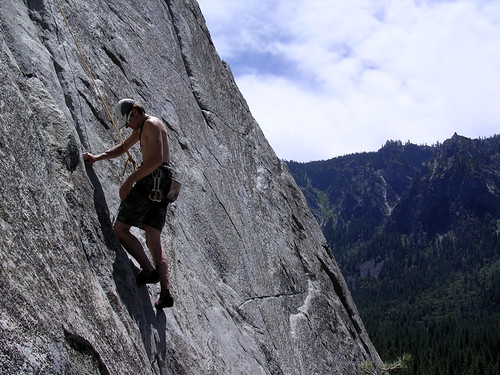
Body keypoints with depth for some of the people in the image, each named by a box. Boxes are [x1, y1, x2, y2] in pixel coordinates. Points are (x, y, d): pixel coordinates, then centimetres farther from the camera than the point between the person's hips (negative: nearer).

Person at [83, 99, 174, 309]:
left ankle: (148, 270, -17)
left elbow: (156, 159, -19)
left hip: (151, 180, -10)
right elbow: (123, 148, 37)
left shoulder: (151, 124, -6)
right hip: (161, 186, 10)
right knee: (153, 239, 2)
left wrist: (130, 181, -18)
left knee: (120, 229, -4)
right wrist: (98, 157, 23)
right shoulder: (142, 128, 25)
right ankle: (166, 292, -9)